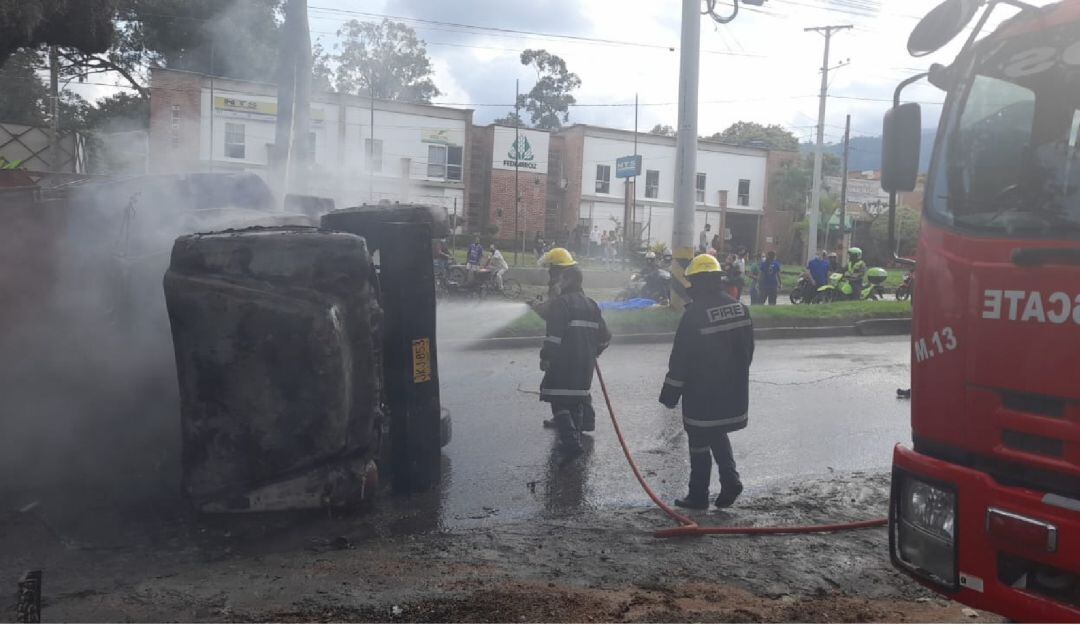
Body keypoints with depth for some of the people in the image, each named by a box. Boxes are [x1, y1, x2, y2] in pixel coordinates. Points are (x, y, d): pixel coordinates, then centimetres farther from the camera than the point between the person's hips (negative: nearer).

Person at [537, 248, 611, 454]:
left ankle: (571, 440, -8)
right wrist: (593, 352, 27)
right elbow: (604, 335, 15)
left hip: (563, 362, -8)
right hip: (585, 363, 8)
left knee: (559, 399, -3)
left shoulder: (561, 303, -13)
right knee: (579, 394, 23)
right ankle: (578, 428, 38)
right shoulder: (590, 304, 12)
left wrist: (545, 357, -12)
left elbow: (554, 335, -21)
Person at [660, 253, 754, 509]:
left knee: (700, 442, 5)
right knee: (719, 435, 23)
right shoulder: (740, 309, 3)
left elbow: (680, 358, -15)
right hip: (733, 392, 7)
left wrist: (670, 392, -7)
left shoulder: (694, 314, -19)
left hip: (701, 394, -6)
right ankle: (730, 481, 13)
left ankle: (698, 495, 13)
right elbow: (748, 350, 12)